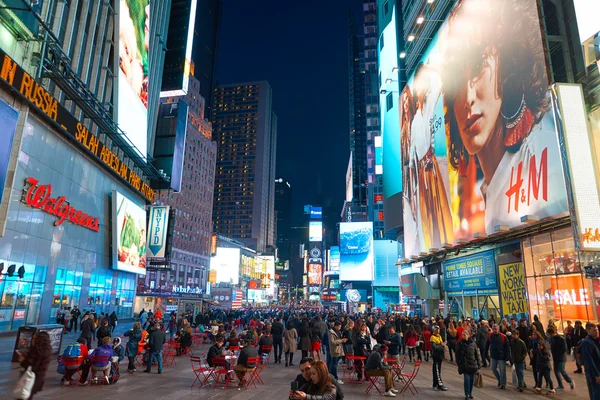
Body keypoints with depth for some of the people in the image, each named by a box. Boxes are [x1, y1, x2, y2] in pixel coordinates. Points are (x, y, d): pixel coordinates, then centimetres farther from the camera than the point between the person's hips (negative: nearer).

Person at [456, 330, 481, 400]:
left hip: (473, 364, 2)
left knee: (472, 379, 8)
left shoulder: (473, 343, 2)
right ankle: (467, 394, -1)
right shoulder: (460, 344, -2)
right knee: (467, 378, -10)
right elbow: (457, 355, 1)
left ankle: (470, 393, 26)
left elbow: (477, 354, 7)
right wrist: (459, 364, -3)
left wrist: (479, 364, 5)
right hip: (465, 364, -2)